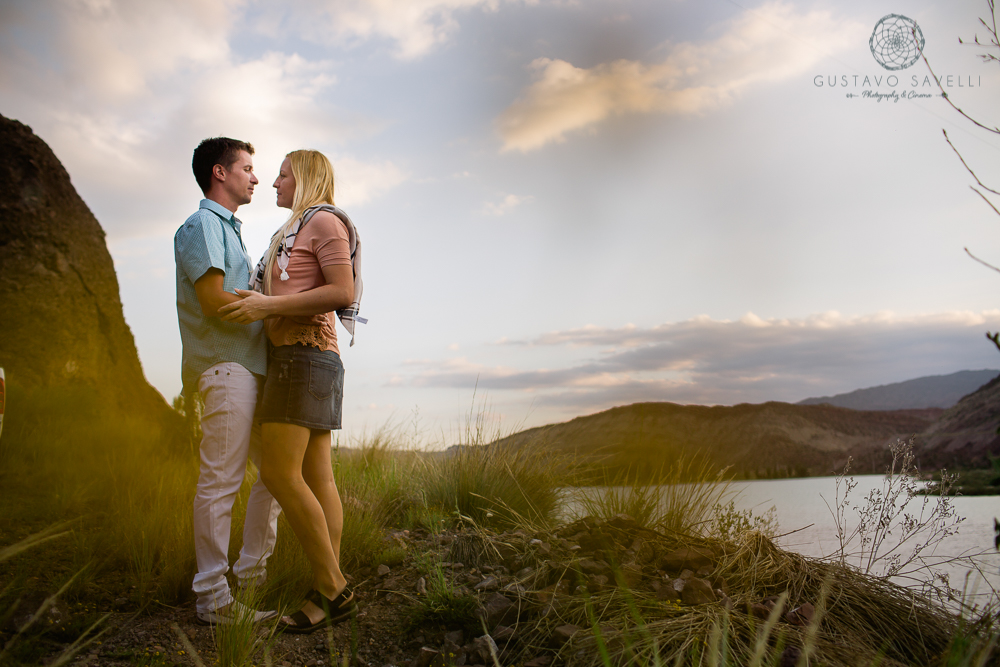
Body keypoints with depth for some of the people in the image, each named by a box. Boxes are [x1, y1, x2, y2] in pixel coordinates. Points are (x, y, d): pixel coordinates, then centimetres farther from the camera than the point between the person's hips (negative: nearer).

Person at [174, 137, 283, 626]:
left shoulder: (229, 231, 26)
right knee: (221, 480, -7)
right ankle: (213, 597, 1)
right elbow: (214, 300, -15)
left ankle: (253, 568, 20)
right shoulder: (202, 225, -3)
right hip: (225, 366, -10)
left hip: (252, 367, 10)